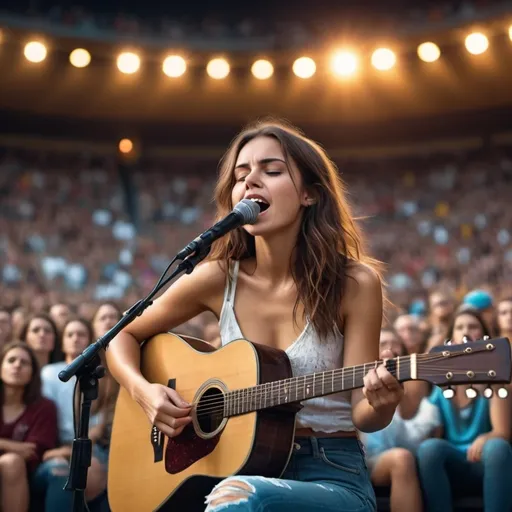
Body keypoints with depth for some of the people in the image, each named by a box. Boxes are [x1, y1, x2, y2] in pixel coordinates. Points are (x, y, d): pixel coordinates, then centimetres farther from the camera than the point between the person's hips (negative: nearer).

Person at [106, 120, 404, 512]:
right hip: (241, 465, 2)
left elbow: (361, 414, -6)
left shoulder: (354, 283, -8)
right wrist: (143, 391, -8)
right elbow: (124, 337, 11)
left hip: (332, 472, -2)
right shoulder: (218, 278, -1)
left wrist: (381, 404, -28)